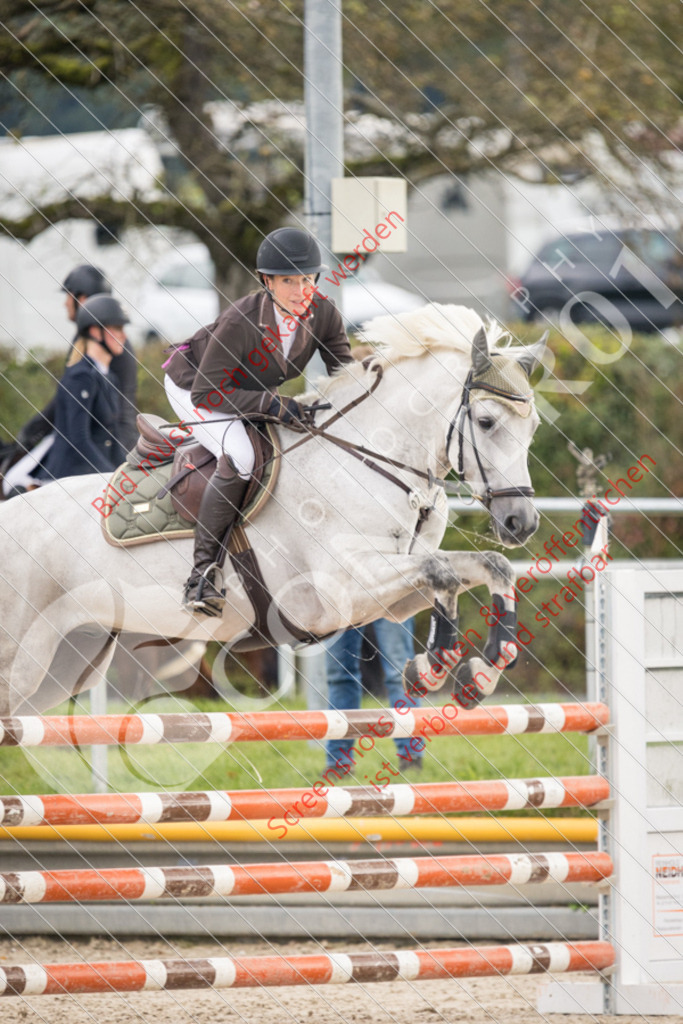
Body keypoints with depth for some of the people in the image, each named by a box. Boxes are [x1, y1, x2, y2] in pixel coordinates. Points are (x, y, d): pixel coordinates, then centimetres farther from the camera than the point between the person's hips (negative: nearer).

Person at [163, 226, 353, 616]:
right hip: (193, 384, -7)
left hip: (254, 391, 7)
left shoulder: (324, 313, -21)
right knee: (240, 456, -32)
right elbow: (206, 392, -34)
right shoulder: (241, 321, -37)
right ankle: (203, 574, -29)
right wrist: (272, 404, -41)